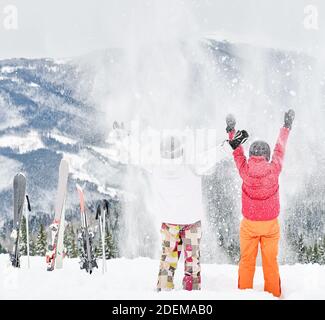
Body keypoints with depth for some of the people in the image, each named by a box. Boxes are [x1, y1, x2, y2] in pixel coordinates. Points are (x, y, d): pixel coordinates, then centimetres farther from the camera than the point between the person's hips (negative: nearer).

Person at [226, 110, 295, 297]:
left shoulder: (245, 170, -13)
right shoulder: (274, 169, -13)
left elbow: (238, 153, 4)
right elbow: (280, 149, 2)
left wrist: (232, 131, 17)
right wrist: (287, 127, 17)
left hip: (249, 224, 0)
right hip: (271, 224, 0)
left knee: (247, 261, 10)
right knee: (271, 261, 10)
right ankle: (274, 295, 18)